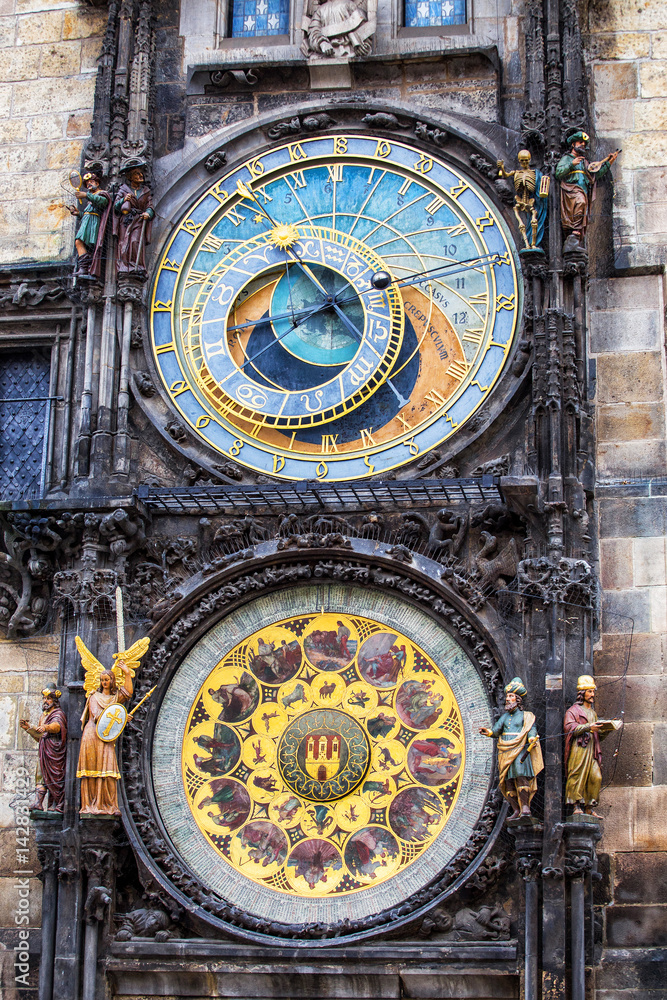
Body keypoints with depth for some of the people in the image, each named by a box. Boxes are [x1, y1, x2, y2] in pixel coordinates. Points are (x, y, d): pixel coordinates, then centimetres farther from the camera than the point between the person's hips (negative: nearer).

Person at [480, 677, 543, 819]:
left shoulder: (526, 716, 6)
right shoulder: (505, 716, 20)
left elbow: (532, 730, -5)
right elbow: (496, 731, 11)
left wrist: (532, 739, -26)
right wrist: (488, 732, -10)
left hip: (520, 751, -5)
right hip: (505, 753, 5)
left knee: (521, 776, -22)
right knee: (508, 781, 0)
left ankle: (525, 806, -19)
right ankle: (516, 810, 4)